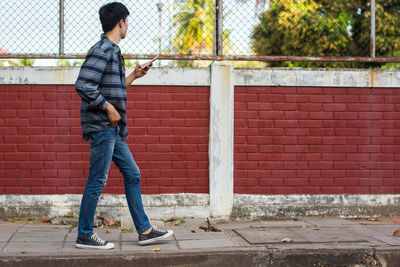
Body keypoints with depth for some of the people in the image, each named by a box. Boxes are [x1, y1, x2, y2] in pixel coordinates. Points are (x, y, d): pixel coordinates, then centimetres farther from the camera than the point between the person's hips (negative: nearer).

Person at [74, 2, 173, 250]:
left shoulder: (113, 51, 17)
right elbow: (83, 85, -23)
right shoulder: (102, 50, -13)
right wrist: (109, 108, -17)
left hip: (112, 129, 10)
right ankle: (85, 235, 7)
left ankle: (144, 230, 18)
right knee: (97, 180, -3)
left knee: (132, 174, 11)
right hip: (101, 126, -10)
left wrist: (134, 76, 19)